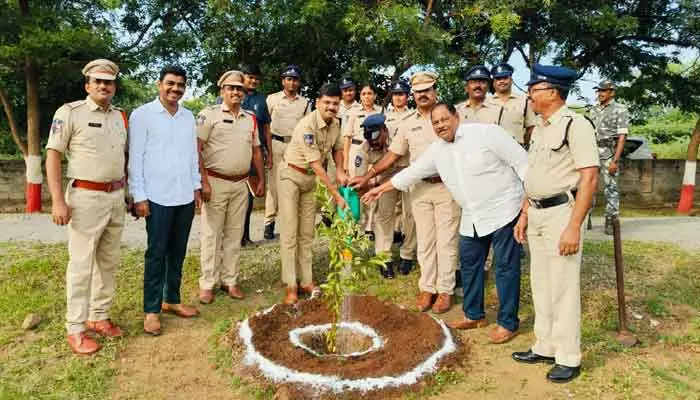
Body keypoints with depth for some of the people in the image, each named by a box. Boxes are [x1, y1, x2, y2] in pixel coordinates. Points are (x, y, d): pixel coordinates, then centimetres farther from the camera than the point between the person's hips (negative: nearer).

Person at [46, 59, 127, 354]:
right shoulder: (70, 112, -5)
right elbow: (53, 155, -8)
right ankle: (75, 329, 9)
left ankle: (99, 317, 25)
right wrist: (58, 200, -15)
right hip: (86, 198, -6)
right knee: (81, 265, -2)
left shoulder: (121, 117, 12)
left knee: (108, 262, 12)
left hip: (116, 197, 6)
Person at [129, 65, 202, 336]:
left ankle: (172, 300, 24)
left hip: (185, 197, 5)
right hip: (158, 198, -5)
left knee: (178, 252, 11)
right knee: (156, 253, 0)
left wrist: (197, 187, 13)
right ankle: (151, 310, 10)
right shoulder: (142, 115, -5)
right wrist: (139, 196, -10)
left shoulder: (188, 117, 11)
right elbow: (135, 158, -7)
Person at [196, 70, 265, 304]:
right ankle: (207, 284, 11)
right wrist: (204, 182, -17)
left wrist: (262, 180, 13)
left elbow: (256, 151, 18)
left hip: (241, 184, 5)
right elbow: (196, 149, -10)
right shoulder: (209, 114, -4)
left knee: (234, 234, 10)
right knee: (211, 234, 1)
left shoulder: (251, 118, 13)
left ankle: (230, 281, 21)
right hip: (215, 182, -5)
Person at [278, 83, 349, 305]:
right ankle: (291, 286, -1)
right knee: (289, 232, -6)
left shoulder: (335, 123, -3)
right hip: (291, 175, -7)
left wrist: (340, 171, -4)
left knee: (307, 233, 10)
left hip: (312, 178, 7)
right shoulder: (307, 126, -27)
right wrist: (336, 195, -30)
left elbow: (337, 148, 15)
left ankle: (306, 281, 18)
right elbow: (316, 165, -29)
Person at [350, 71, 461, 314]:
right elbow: (392, 155, 12)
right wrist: (367, 176, 5)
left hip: (447, 186, -3)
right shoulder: (408, 123, 10)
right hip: (420, 187, 3)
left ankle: (445, 290, 13)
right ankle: (427, 288, 19)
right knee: (425, 241, 9)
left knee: (446, 241, 2)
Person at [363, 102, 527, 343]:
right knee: (469, 265, 14)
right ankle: (474, 315, 30)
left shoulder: (486, 133, -14)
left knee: (506, 267, 1)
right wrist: (381, 189, 19)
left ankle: (508, 323, 14)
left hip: (503, 212, -7)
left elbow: (522, 162, -12)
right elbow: (411, 172, 16)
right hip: (472, 219, 7)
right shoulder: (437, 150, 6)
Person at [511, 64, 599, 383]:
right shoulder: (539, 128, 13)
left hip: (561, 212, -8)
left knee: (563, 288, 0)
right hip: (537, 213, 9)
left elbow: (590, 177, -18)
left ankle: (569, 359, 15)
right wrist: (524, 213, 16)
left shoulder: (575, 125, -12)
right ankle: (544, 348, 29)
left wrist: (574, 226, -22)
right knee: (541, 285, 15)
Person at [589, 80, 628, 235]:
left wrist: (615, 160, -16)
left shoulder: (620, 110, -3)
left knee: (610, 187, -1)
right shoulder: (593, 110, 14)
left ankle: (611, 220, 6)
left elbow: (622, 137, -9)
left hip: (609, 153, -5)